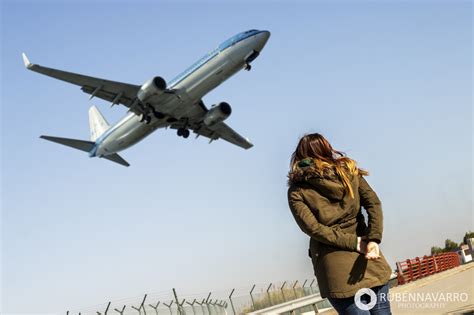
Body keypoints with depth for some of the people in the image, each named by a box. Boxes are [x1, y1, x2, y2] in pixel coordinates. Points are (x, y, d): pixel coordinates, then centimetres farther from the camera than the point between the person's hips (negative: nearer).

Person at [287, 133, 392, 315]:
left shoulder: (297, 191, 2)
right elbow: (374, 203, -1)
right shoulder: (349, 170, 10)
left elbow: (313, 228, -10)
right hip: (367, 259, 2)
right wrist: (373, 240, -11)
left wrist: (355, 243, -7)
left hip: (335, 267, -2)